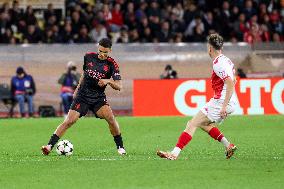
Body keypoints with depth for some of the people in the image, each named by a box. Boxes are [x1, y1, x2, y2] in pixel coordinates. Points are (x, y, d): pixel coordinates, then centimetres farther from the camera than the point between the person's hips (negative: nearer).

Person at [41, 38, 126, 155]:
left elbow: (119, 86, -12)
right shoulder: (88, 57, 1)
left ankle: (120, 147, -5)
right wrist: (78, 88, 21)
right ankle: (49, 146, -11)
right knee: (69, 121, -13)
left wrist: (108, 81, -31)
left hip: (98, 98, -1)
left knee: (110, 118, -22)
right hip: (82, 96, 1)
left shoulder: (112, 64, -7)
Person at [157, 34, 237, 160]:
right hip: (228, 103, 10)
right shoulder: (226, 60, 14)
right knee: (203, 124, 26)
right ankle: (228, 146, 20)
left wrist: (224, 106, -27)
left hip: (220, 102, -10)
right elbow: (233, 81, 26)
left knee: (192, 124, -10)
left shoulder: (218, 64, -16)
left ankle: (174, 153, -17)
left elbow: (231, 84, -25)